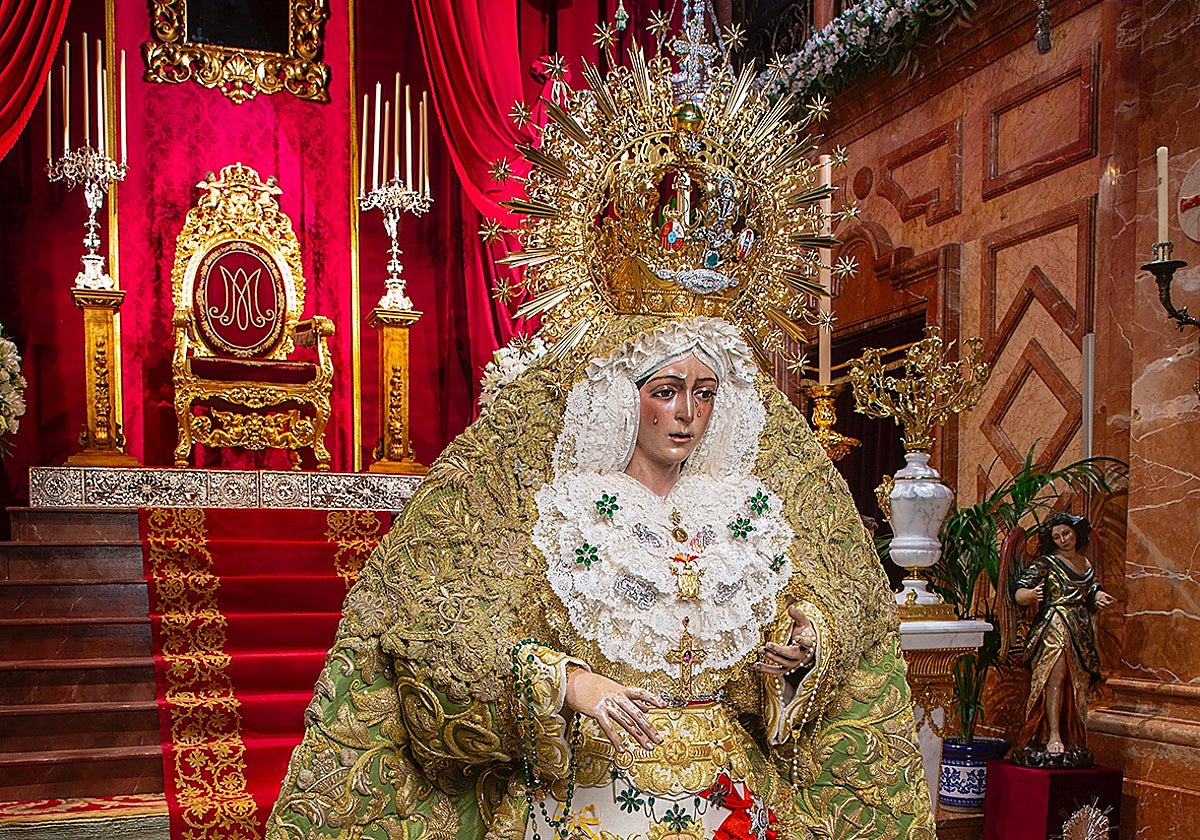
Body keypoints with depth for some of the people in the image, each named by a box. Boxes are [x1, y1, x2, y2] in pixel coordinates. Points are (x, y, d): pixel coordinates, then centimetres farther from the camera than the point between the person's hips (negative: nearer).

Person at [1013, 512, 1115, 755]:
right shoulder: (1045, 563, -1)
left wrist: (1100, 599, 7)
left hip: (1081, 633, 6)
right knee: (1056, 677, -18)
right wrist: (1031, 594, -32)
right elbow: (1018, 592, -9)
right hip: (1053, 627, -6)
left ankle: (1070, 738, 4)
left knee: (1076, 685, 1)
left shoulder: (1087, 565, 18)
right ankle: (1053, 736, -20)